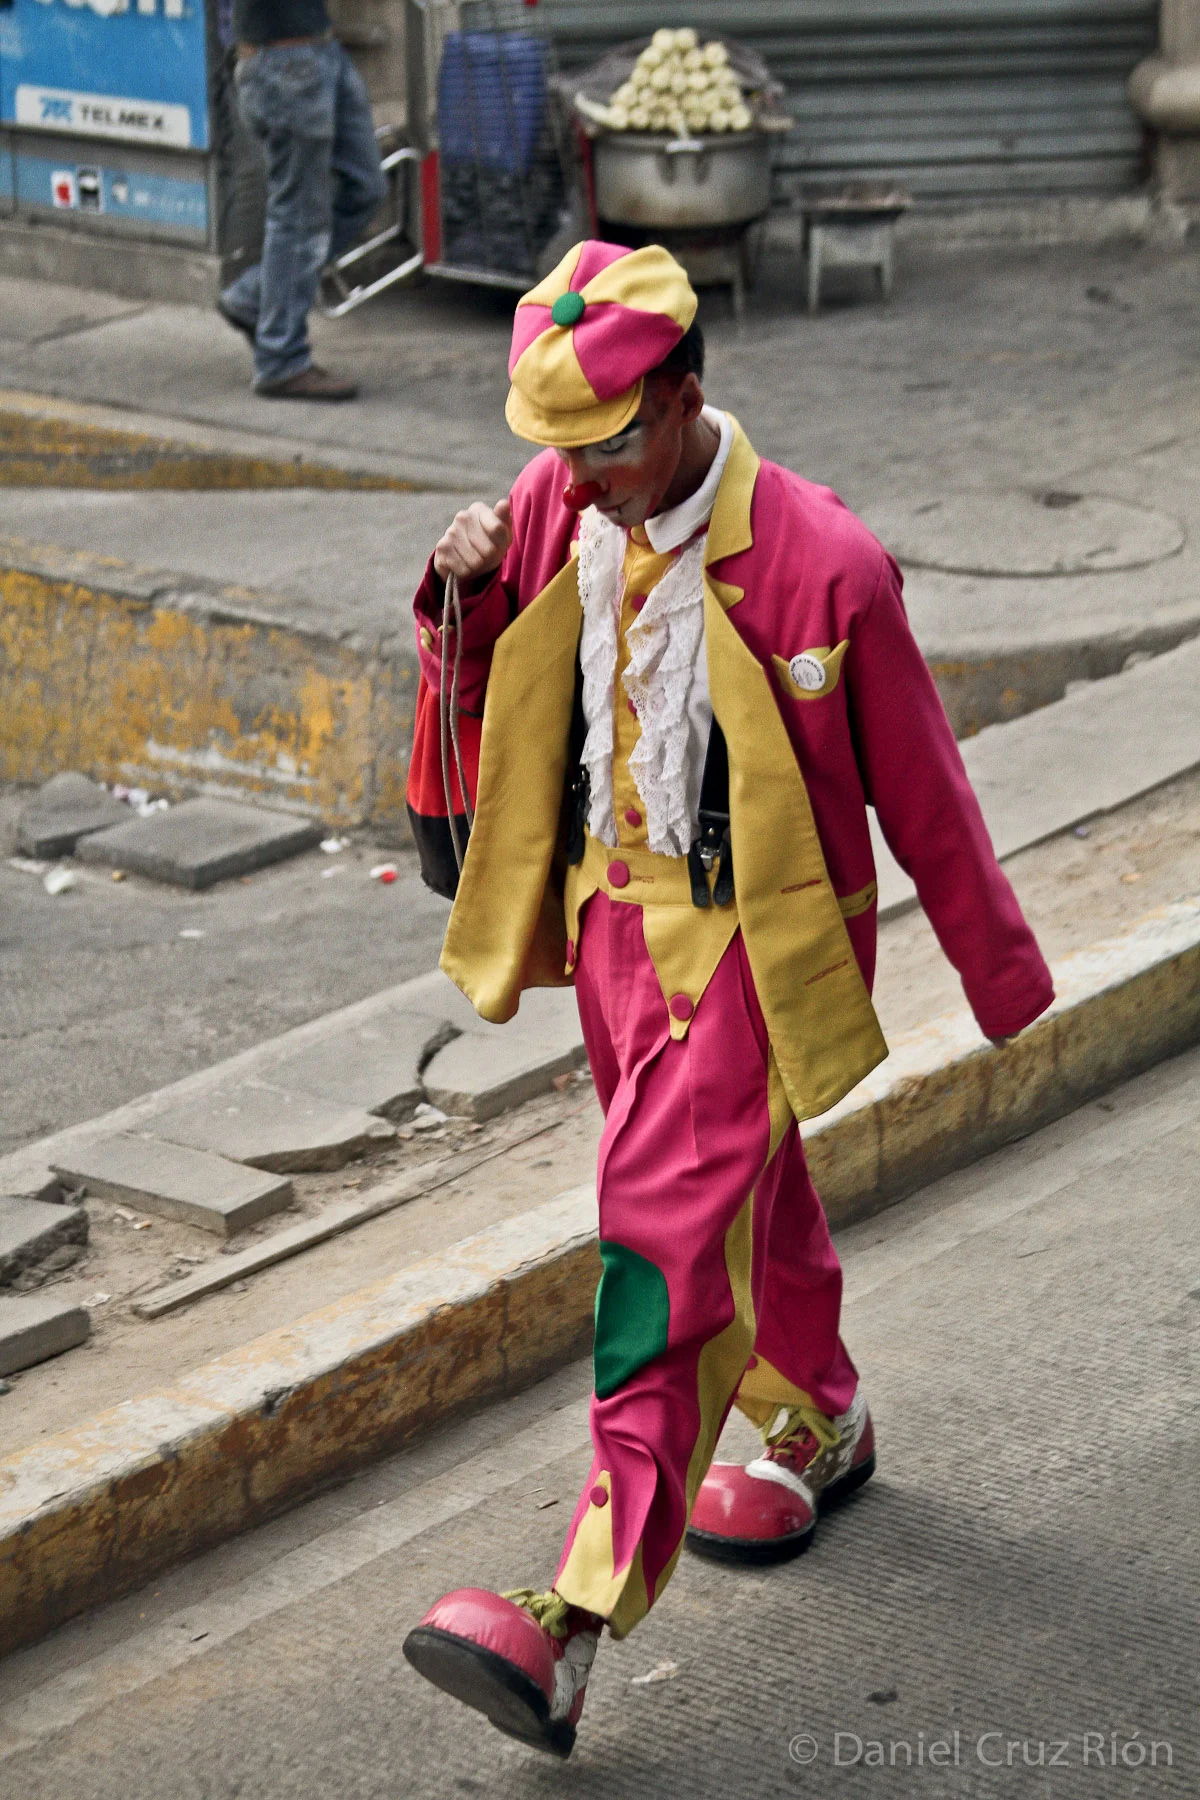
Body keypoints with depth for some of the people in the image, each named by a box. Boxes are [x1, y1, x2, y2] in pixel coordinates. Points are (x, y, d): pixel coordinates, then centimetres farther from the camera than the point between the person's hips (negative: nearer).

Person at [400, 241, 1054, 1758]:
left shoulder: (820, 566, -21)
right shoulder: (556, 509, -4)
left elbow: (918, 785, -11)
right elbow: (486, 687, 11)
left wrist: (999, 974, 0)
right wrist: (462, 596, -13)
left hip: (748, 938, -6)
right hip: (610, 908, 7)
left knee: (662, 1233, -14)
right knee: (745, 1192, 24)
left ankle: (575, 1628, -18)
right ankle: (814, 1425, 50)